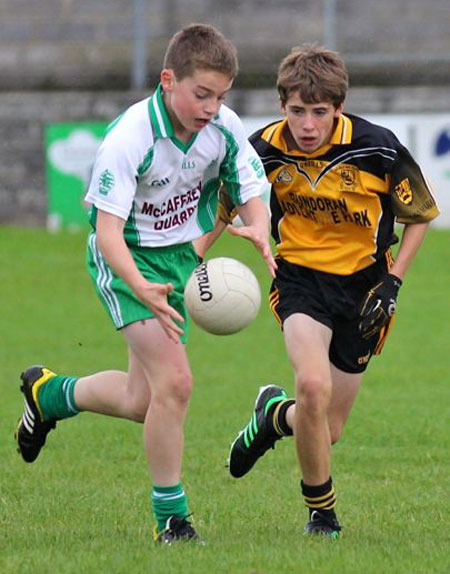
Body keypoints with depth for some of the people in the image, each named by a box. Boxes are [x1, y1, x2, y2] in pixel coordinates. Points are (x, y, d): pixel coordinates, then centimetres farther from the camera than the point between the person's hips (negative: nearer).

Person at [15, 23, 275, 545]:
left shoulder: (226, 129, -11)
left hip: (181, 255, 6)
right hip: (126, 259, -6)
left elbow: (252, 197, 0)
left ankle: (49, 393, 43)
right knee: (174, 381, -22)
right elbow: (108, 230, -30)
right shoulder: (128, 138, -27)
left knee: (141, 402, 13)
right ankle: (170, 517, -8)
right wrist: (141, 289, -46)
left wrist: (258, 232, -25)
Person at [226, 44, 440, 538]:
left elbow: (419, 216, -1)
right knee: (313, 385, -28)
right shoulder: (265, 149, -12)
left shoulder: (377, 147, -17)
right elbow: (226, 206, 8)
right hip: (300, 278, 0)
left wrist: (392, 282, -9)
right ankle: (321, 511, -6)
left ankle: (274, 415, 41)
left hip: (361, 282, 1)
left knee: (328, 431, 3)